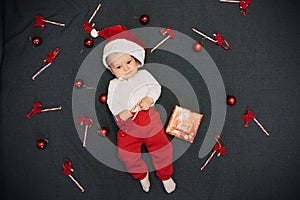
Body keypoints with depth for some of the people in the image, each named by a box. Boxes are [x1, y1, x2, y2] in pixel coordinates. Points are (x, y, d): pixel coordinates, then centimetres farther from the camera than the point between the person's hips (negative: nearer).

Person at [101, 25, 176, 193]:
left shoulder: (144, 74, 6)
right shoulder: (114, 85, 6)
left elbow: (156, 87, 4)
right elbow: (112, 102, 1)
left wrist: (149, 98, -16)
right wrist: (120, 113, -19)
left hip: (150, 120, 0)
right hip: (128, 125, 1)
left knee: (161, 147, -1)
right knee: (127, 154, -5)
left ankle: (166, 175, 25)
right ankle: (142, 175, 25)